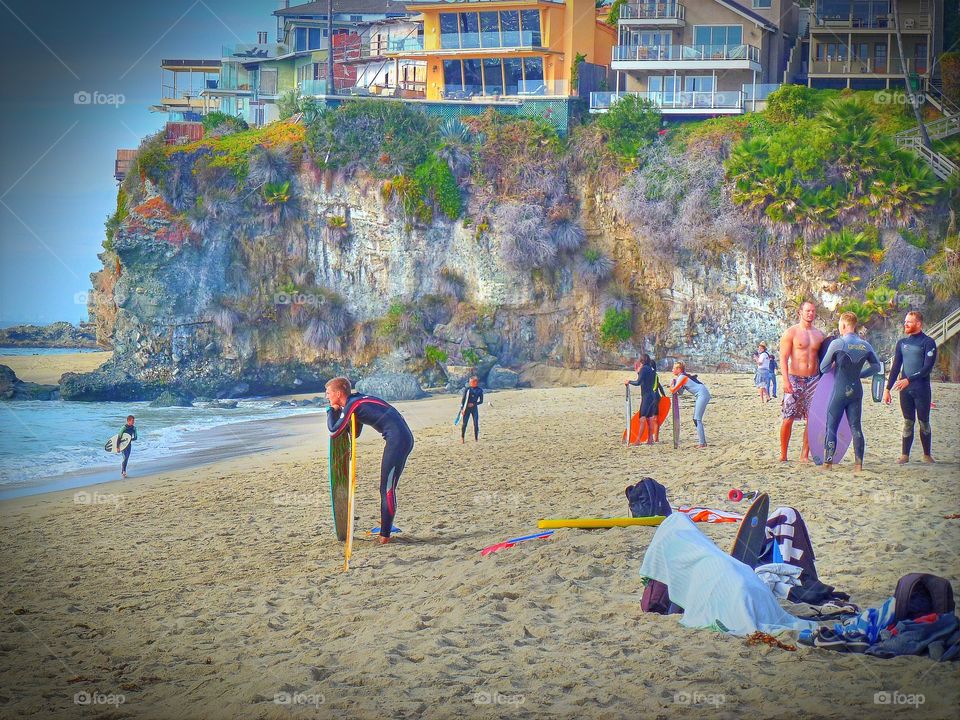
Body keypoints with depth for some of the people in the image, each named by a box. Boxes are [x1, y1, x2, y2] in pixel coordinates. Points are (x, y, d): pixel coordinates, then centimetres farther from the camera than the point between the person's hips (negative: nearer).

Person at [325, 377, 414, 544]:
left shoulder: (352, 405, -8)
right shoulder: (358, 400, 21)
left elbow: (333, 431, -7)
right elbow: (355, 434, 25)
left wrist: (331, 411, 8)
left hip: (397, 440, -10)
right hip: (405, 438, 10)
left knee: (387, 489, -7)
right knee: (387, 488, 16)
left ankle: (384, 536, -7)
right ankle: (385, 530, 21)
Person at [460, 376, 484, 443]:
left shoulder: (480, 390, 0)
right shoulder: (467, 389, -3)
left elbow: (481, 401, 3)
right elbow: (463, 399, 0)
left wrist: (473, 404, -11)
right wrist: (462, 408, -7)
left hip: (474, 408, 1)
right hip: (467, 408, -1)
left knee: (476, 424, -4)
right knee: (464, 424, -1)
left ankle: (476, 438, 5)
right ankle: (462, 438, 13)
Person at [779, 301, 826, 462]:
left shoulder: (819, 335, 14)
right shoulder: (791, 332, -1)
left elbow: (822, 358, 19)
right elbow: (783, 358, -7)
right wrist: (786, 380, -17)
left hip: (813, 379, 4)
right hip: (795, 379, -4)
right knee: (788, 418, -6)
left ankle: (804, 455, 6)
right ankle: (783, 455, 5)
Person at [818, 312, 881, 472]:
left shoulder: (837, 343, -11)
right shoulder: (865, 345, 2)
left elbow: (823, 368, -3)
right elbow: (876, 366, 15)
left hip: (839, 392, -4)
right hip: (857, 391, 4)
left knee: (831, 427, 3)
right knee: (856, 427, 7)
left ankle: (828, 462, -1)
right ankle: (858, 463, 3)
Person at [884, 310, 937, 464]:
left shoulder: (928, 342, -4)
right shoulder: (902, 343, 13)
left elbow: (927, 368, -12)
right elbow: (895, 367, 14)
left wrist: (909, 380, -20)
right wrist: (887, 389, 8)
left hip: (922, 389, -4)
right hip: (905, 389, 4)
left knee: (924, 422, 3)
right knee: (908, 422, 5)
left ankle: (927, 454, 12)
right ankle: (905, 454, 6)